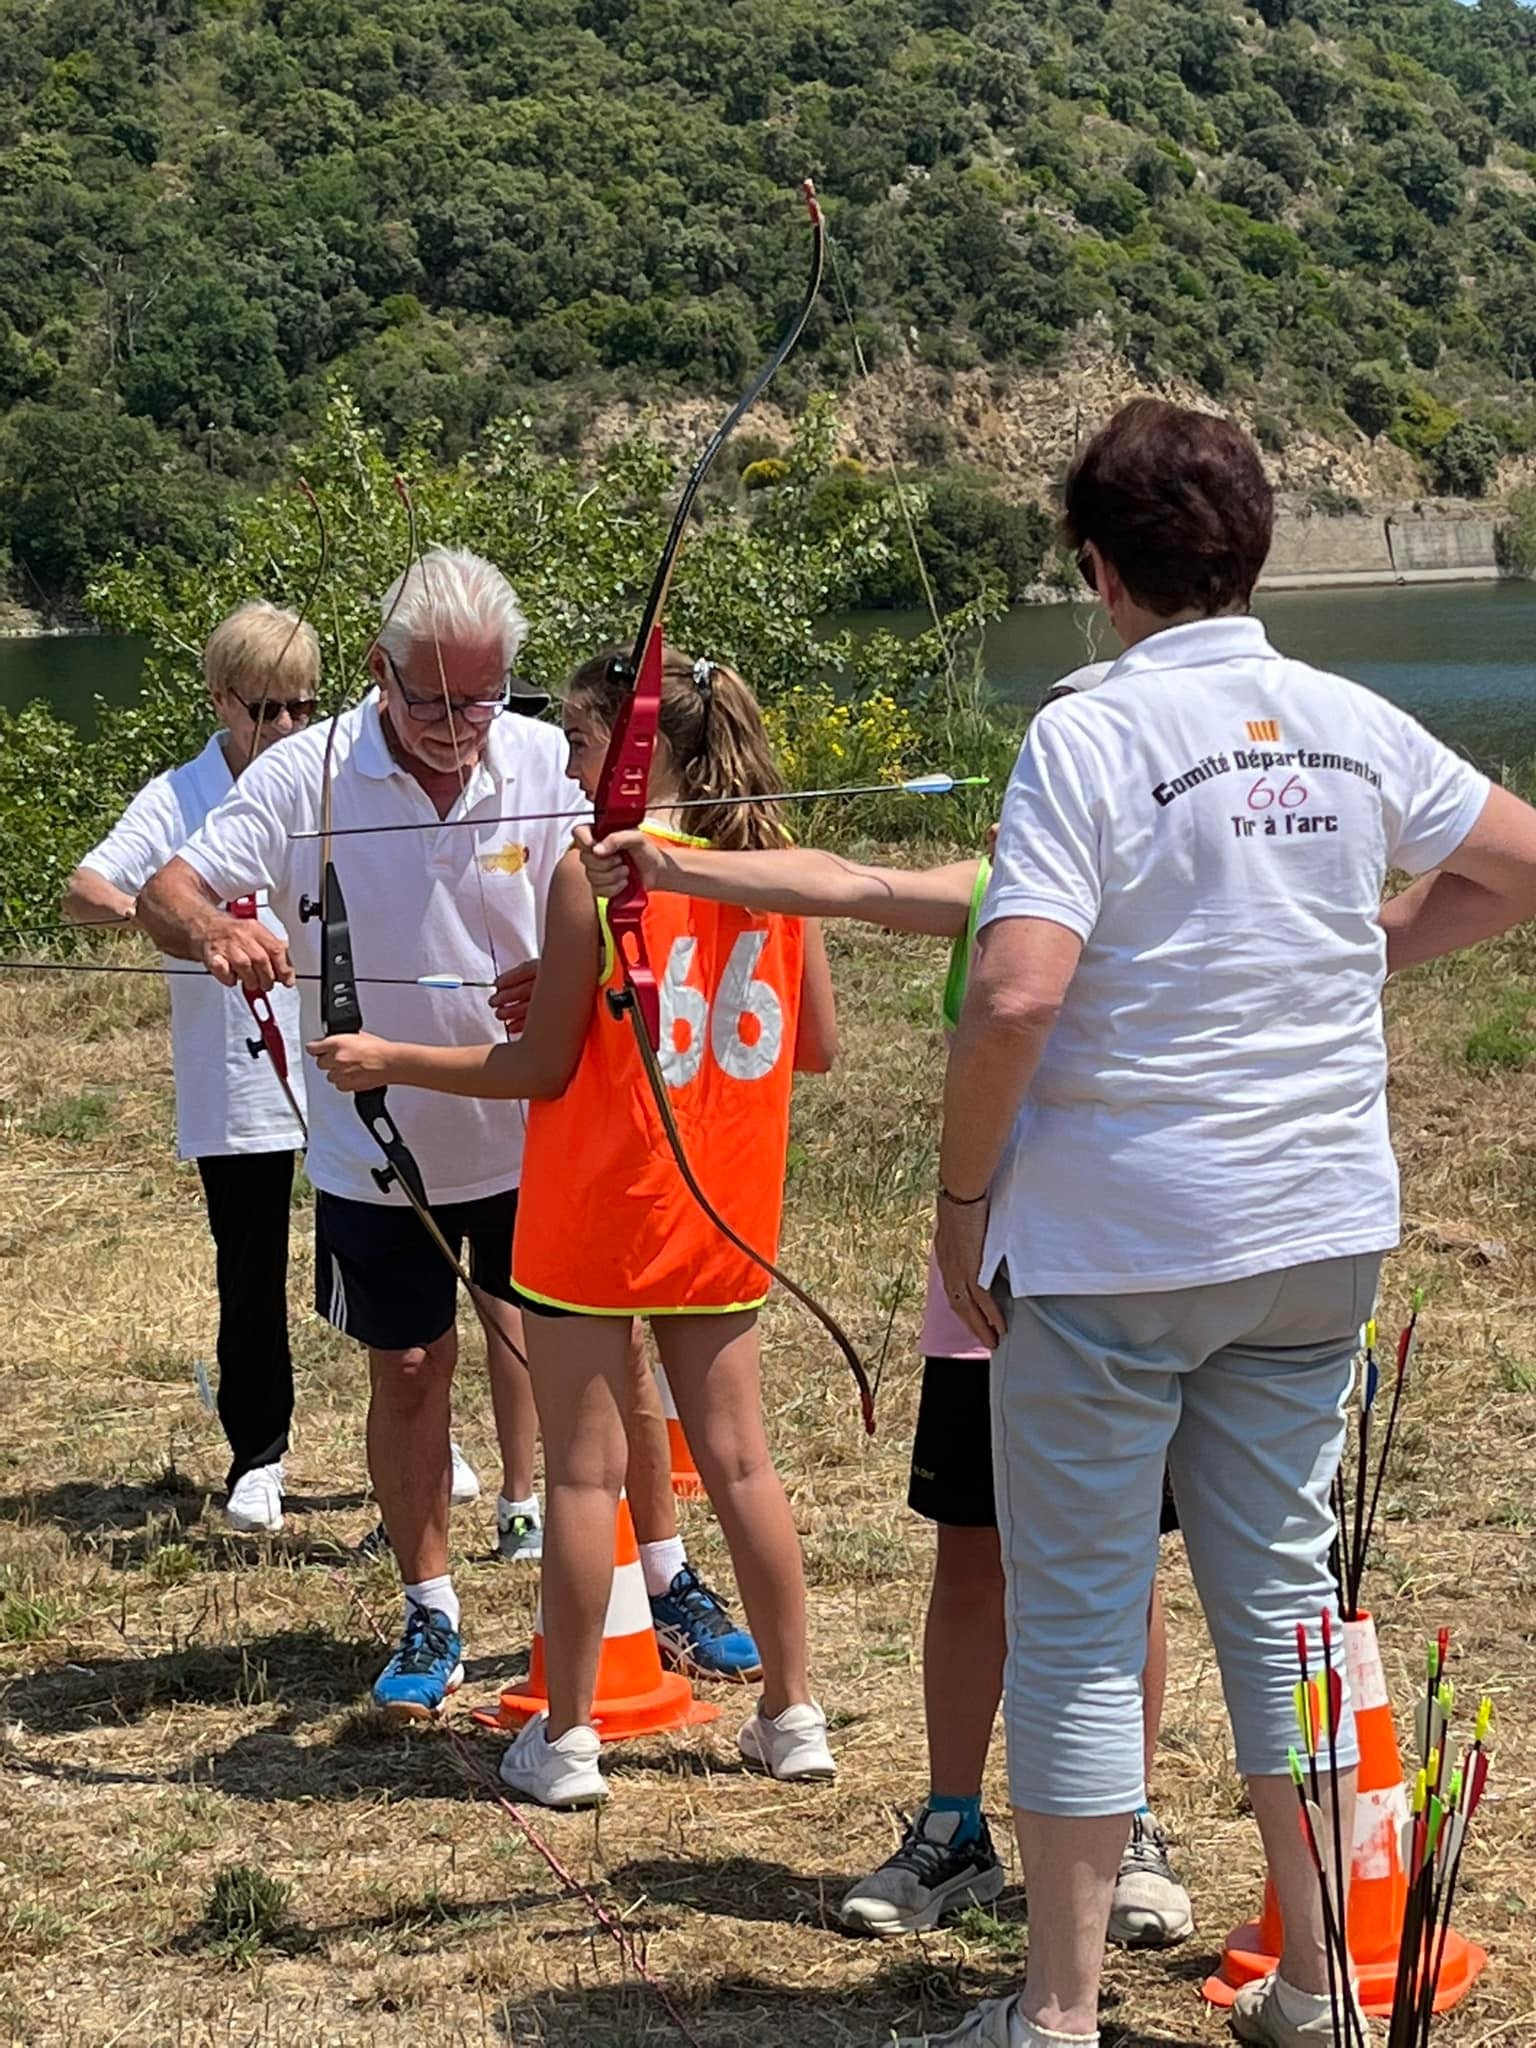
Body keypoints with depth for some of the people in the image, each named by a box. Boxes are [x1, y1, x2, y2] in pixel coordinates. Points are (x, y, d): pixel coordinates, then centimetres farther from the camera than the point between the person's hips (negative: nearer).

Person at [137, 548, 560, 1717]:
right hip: (376, 1146, 0)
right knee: (409, 1370, 12)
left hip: (523, 1128, 0)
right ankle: (431, 1613, 27)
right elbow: (169, 887, -14)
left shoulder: (545, 764, -10)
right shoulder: (307, 777, -14)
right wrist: (212, 929, -38)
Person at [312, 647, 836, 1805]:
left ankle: (569, 1738, 9)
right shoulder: (774, 866, 1)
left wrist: (391, 1063, -2)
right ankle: (795, 1716, 19)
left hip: (596, 1220, -5)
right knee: (740, 1460, 13)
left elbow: (542, 1067, -12)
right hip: (722, 1218, 5)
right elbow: (817, 1047, 6)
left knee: (585, 1470, 2)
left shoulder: (594, 871, -14)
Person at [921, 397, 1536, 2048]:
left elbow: (1016, 993, -22)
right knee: (1282, 1586, 15)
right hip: (1321, 1231, 5)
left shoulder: (1091, 736, -14)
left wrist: (962, 1197, -10)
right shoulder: (1352, 726, 3)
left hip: (1110, 1244, -5)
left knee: (1078, 1618, 4)